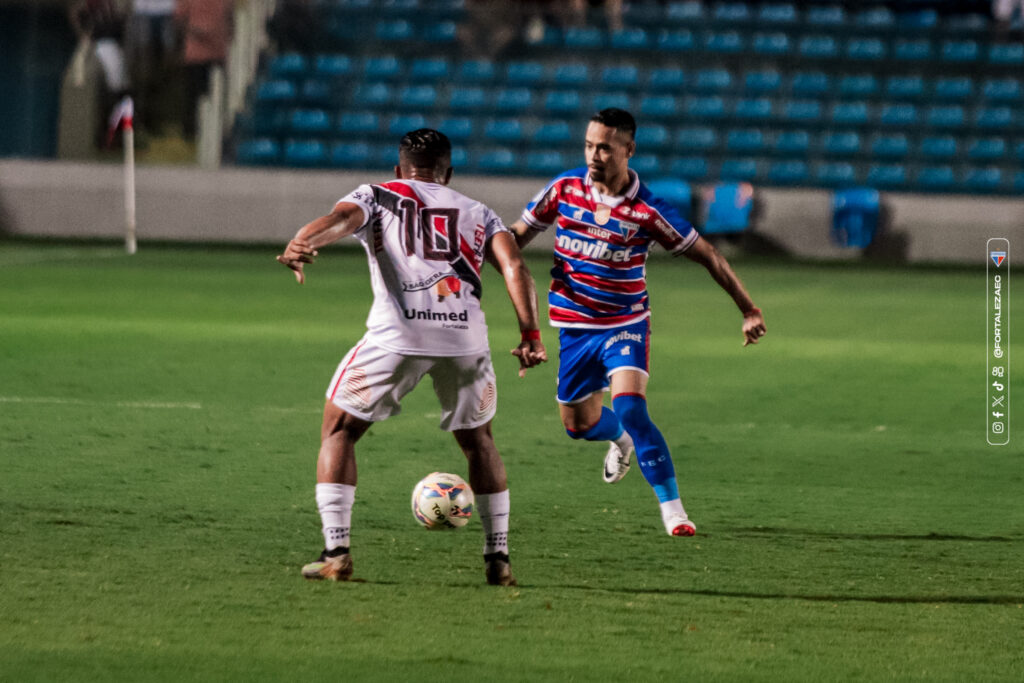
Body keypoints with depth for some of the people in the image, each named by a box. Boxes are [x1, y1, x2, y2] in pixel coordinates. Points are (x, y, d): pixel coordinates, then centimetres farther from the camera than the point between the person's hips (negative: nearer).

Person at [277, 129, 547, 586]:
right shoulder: (478, 214, 27)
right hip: (466, 334, 2)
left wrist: (301, 244, -23)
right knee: (477, 440, 25)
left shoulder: (376, 197, 21)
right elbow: (514, 266, 9)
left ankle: (336, 551, 4)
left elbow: (341, 218, -3)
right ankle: (498, 558, 22)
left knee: (338, 431, 15)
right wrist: (530, 334, 2)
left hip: (397, 333, -2)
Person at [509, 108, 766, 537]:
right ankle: (620, 440, 52)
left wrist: (748, 310, -8)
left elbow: (705, 254, -8)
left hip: (625, 324, -4)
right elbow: (518, 234, 6)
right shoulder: (564, 188, -7)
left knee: (631, 410, -25)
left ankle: (673, 510, -20)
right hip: (575, 327, 4)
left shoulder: (648, 211, -16)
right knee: (579, 425, 13)